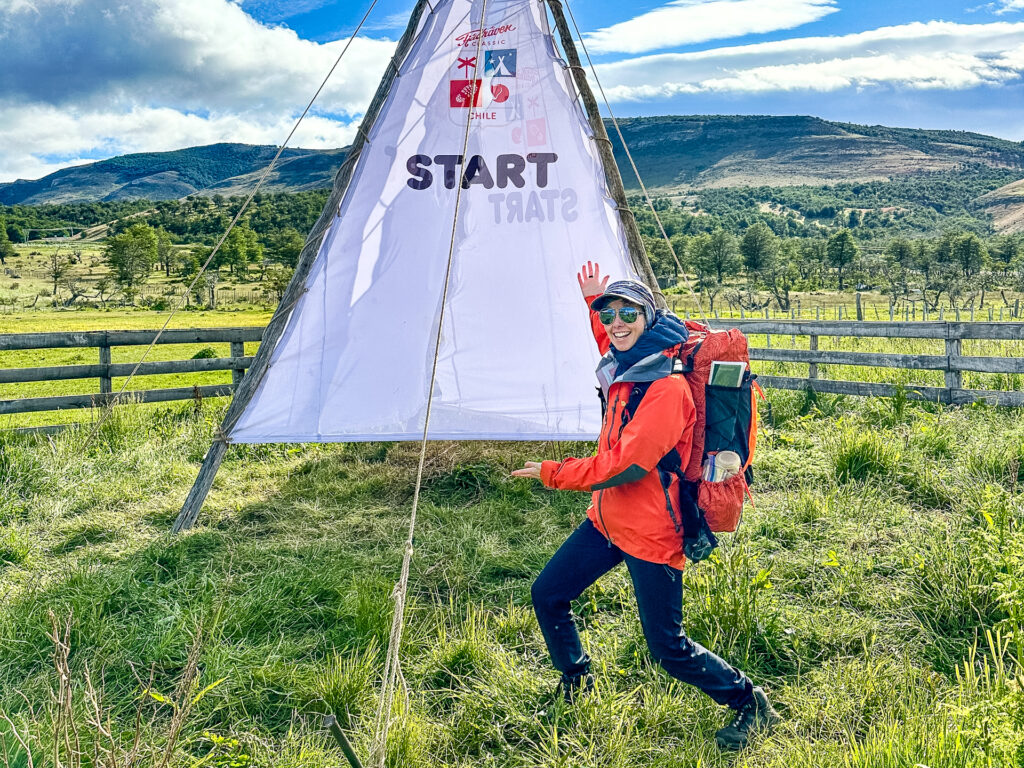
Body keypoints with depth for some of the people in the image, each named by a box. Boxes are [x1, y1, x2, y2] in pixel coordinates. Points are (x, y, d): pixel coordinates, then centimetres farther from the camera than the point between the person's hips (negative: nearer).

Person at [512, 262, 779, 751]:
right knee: (548, 594, 12)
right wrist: (593, 301, 22)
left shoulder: (668, 386, -22)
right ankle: (575, 683, 37)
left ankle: (750, 705, 23)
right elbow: (610, 344, 34)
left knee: (667, 647, -1)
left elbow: (627, 464, -27)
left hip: (650, 531, -9)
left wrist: (552, 473, -20)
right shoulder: (622, 369, 5)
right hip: (607, 518, 9)